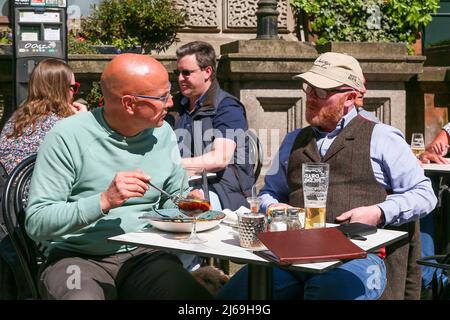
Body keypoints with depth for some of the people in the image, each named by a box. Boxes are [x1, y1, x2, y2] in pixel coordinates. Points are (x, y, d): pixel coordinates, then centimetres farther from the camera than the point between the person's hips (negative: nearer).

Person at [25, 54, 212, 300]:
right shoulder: (67, 137, -11)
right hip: (78, 258, -3)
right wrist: (105, 201, -25)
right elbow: (36, 223, -15)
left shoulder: (163, 133, 6)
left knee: (197, 295, -25)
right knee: (83, 295, -37)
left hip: (145, 255, 4)